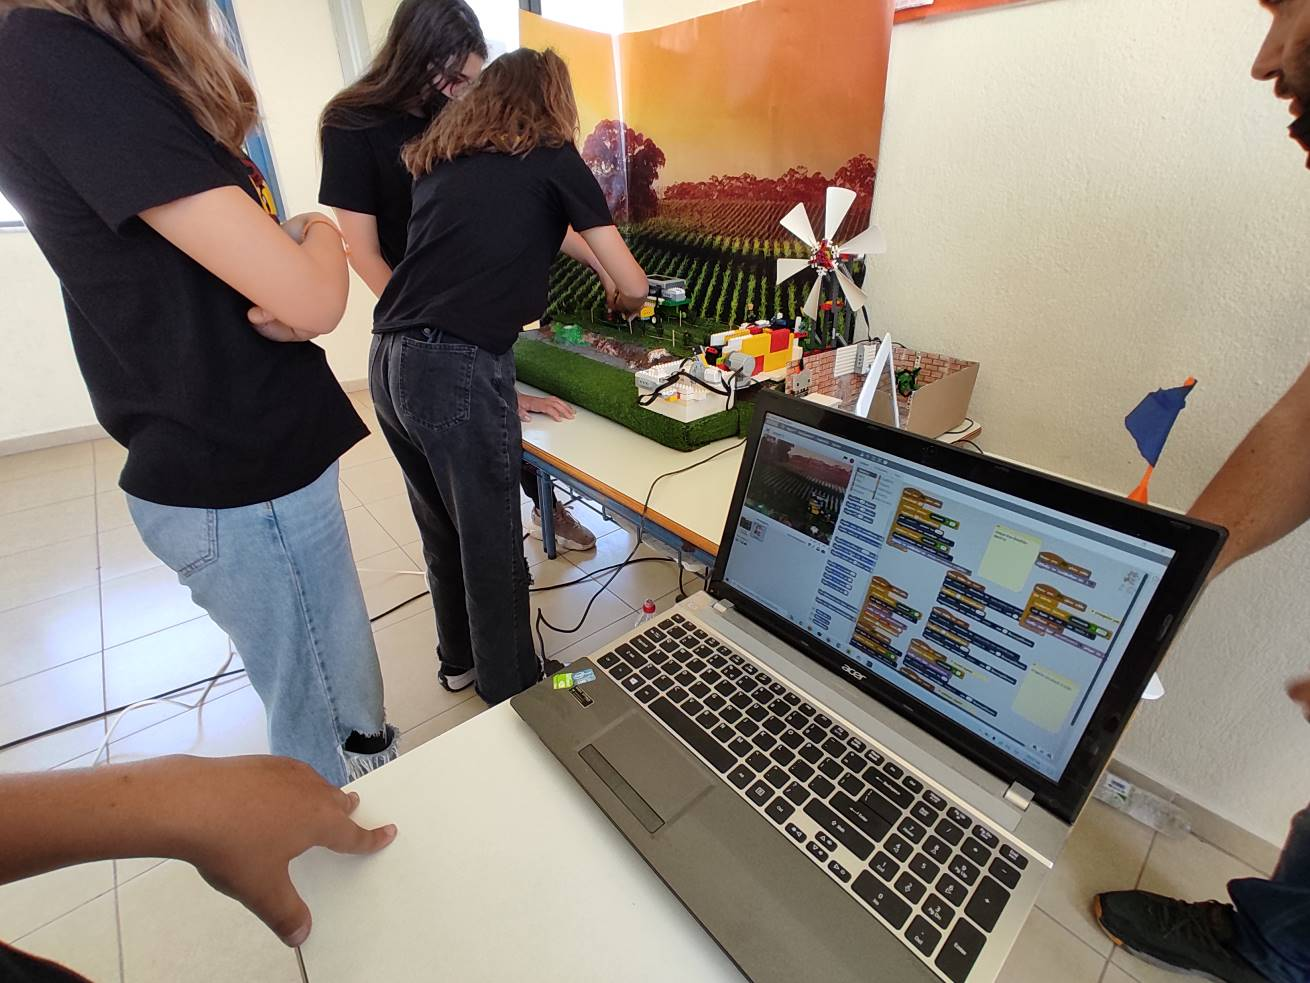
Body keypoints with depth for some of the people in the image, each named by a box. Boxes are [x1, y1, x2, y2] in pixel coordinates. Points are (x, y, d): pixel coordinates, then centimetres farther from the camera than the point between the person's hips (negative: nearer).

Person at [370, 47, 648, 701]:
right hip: (460, 370, -7)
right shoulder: (552, 160, 5)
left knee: (441, 529, 21)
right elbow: (634, 285, 5)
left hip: (388, 360, 8)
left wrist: (590, 256, 44)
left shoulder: (439, 157, 22)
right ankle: (512, 696, 26)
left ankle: (460, 660, 42)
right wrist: (618, 297, 27)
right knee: (493, 549, 6)